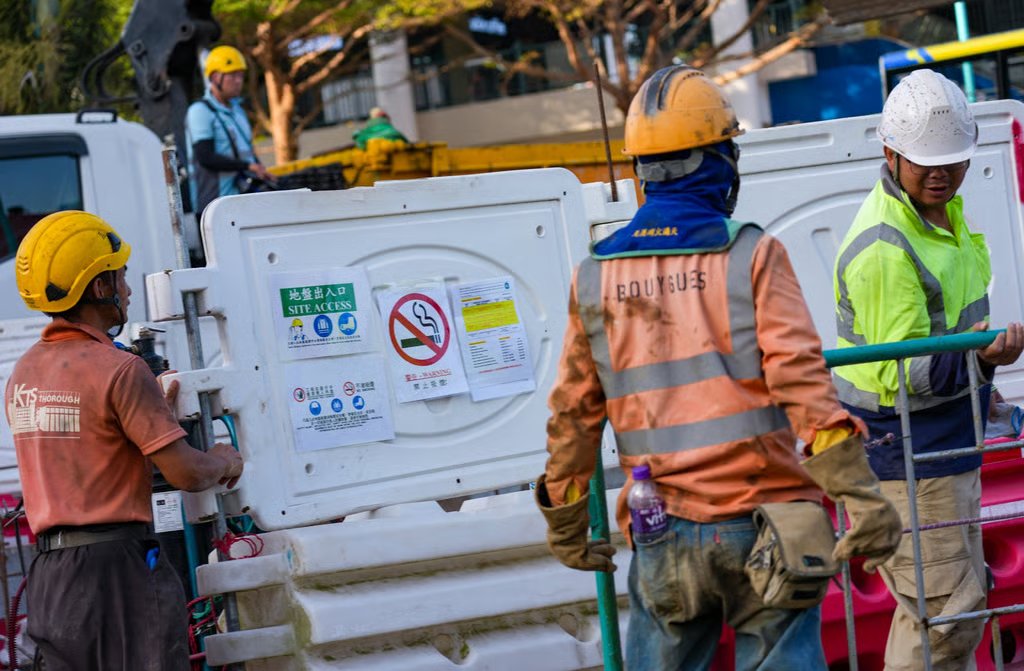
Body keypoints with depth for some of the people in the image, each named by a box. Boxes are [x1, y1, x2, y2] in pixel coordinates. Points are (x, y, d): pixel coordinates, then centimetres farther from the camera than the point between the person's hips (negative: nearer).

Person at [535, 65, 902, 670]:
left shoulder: (596, 278, 6)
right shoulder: (751, 256, -5)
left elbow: (574, 413, 10)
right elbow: (800, 378, -14)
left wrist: (566, 525, 21)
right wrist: (862, 495, -15)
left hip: (663, 540, 3)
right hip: (758, 525, -3)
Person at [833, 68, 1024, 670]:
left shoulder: (940, 209, 8)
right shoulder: (884, 249, -25)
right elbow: (901, 373, -26)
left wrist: (975, 386, 29)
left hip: (943, 436, 10)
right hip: (906, 449, -10)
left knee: (937, 605, 19)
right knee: (947, 610, -8)